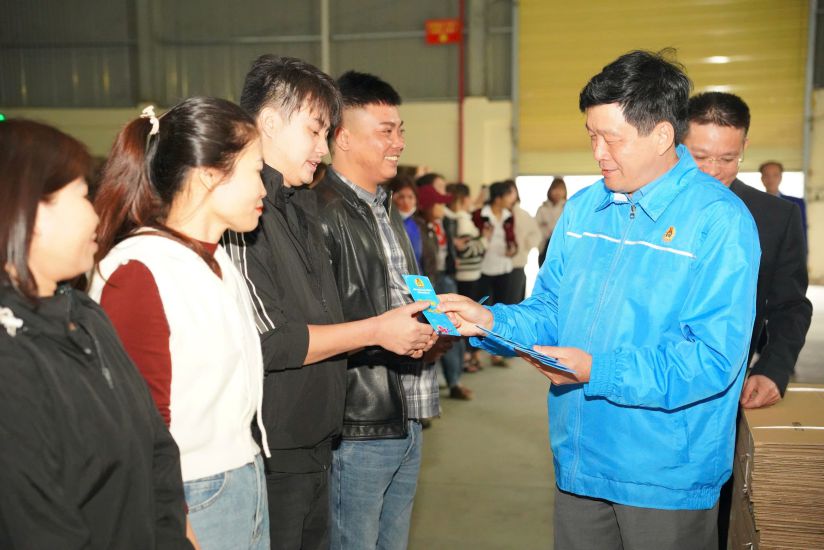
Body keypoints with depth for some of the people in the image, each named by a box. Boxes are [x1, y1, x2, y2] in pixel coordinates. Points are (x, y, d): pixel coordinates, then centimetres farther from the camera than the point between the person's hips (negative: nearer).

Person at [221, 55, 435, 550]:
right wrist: (376, 330, -14)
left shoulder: (302, 203, 12)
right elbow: (269, 342, -22)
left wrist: (405, 328, 2)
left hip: (315, 446, 9)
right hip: (270, 455, -9)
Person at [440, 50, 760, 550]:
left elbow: (711, 358, -21)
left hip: (667, 476, -5)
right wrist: (490, 320, -8)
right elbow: (550, 312, 10)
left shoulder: (720, 221, -14)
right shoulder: (582, 208, 5)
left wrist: (597, 371, -26)